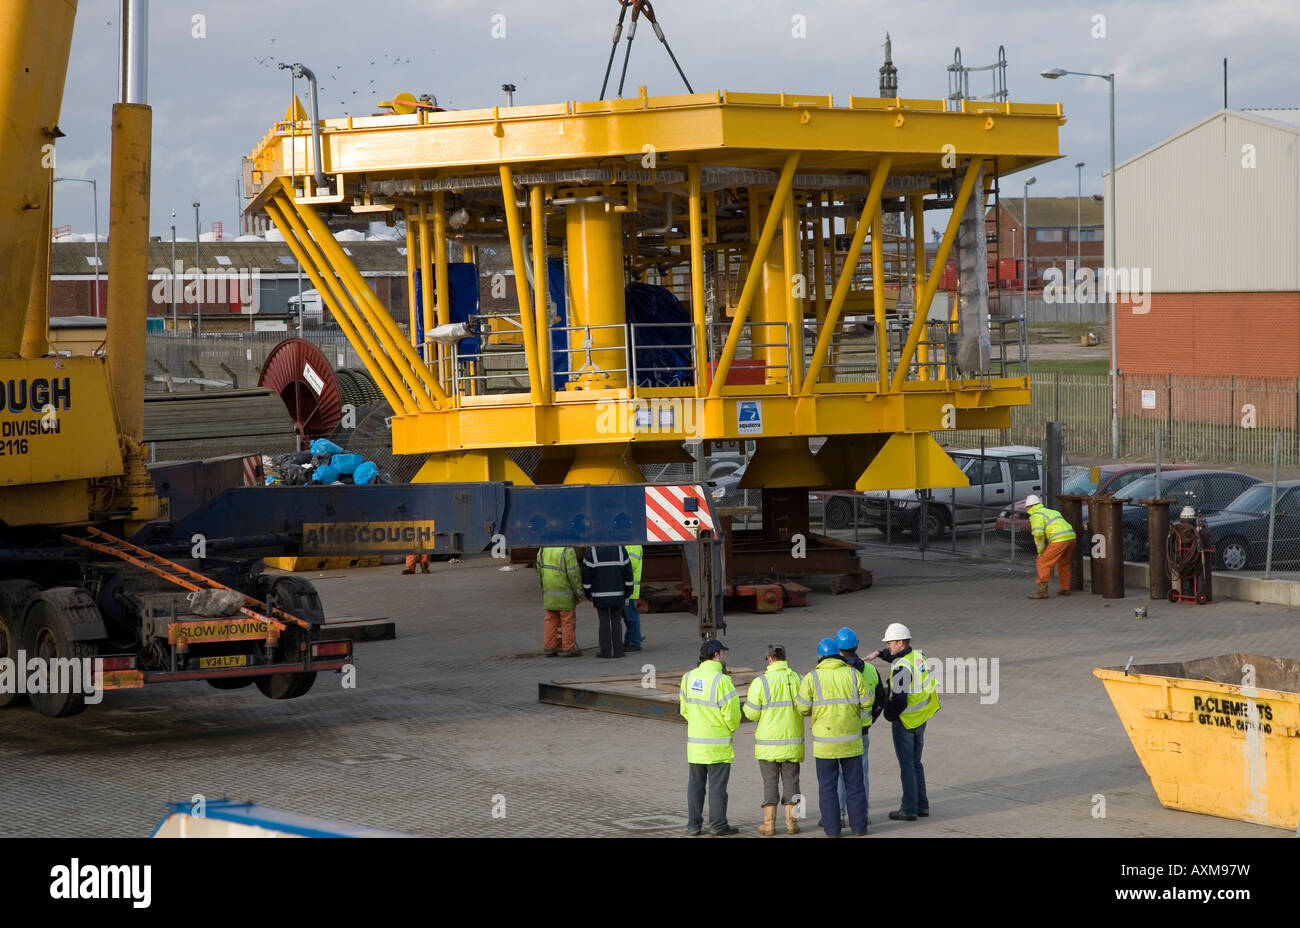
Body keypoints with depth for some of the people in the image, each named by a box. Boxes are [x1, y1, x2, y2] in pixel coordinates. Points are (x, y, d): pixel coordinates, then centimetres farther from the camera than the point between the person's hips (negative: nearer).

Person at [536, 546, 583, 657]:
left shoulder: (544, 548, 3)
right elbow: (573, 573, -18)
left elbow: (540, 568, 11)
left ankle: (549, 647, 13)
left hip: (549, 591, 6)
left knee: (551, 620, 12)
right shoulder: (567, 550, -17)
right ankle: (568, 648, 5)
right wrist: (578, 590, -8)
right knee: (568, 620, 2)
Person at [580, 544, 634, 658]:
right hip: (618, 595, 2)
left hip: (600, 595, -2)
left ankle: (606, 651, 0)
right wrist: (628, 592, 10)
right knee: (616, 622, 8)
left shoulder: (591, 551, -7)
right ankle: (618, 650, 6)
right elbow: (628, 572, 2)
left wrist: (588, 593, 7)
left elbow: (586, 575, -4)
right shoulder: (620, 549, 0)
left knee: (604, 622, 3)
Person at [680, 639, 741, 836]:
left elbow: (685, 710, 9)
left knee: (695, 784, 11)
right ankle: (718, 825, 5)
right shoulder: (721, 680, -18)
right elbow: (732, 712, -16)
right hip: (717, 744, -6)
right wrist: (732, 728, 5)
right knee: (717, 785, 2)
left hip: (695, 741, 6)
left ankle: (693, 824, 14)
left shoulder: (688, 678, 3)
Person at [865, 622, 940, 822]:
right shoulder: (917, 655, 4)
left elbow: (899, 700, -25)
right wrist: (878, 653, 14)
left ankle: (909, 809, 5)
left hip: (905, 722, -8)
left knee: (907, 766, 0)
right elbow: (895, 655, 28)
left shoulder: (902, 667, -23)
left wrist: (888, 714, -7)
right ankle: (922, 806, 21)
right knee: (916, 763, 18)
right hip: (921, 720, 8)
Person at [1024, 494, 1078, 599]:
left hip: (1059, 539, -8)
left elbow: (1038, 533, -15)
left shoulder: (1036, 515, 2)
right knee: (1063, 563, 28)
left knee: (1043, 563, -1)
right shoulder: (1051, 512, 30)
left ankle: (1042, 591, -5)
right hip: (1071, 537, 8)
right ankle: (1065, 589, 31)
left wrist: (1040, 550, -2)